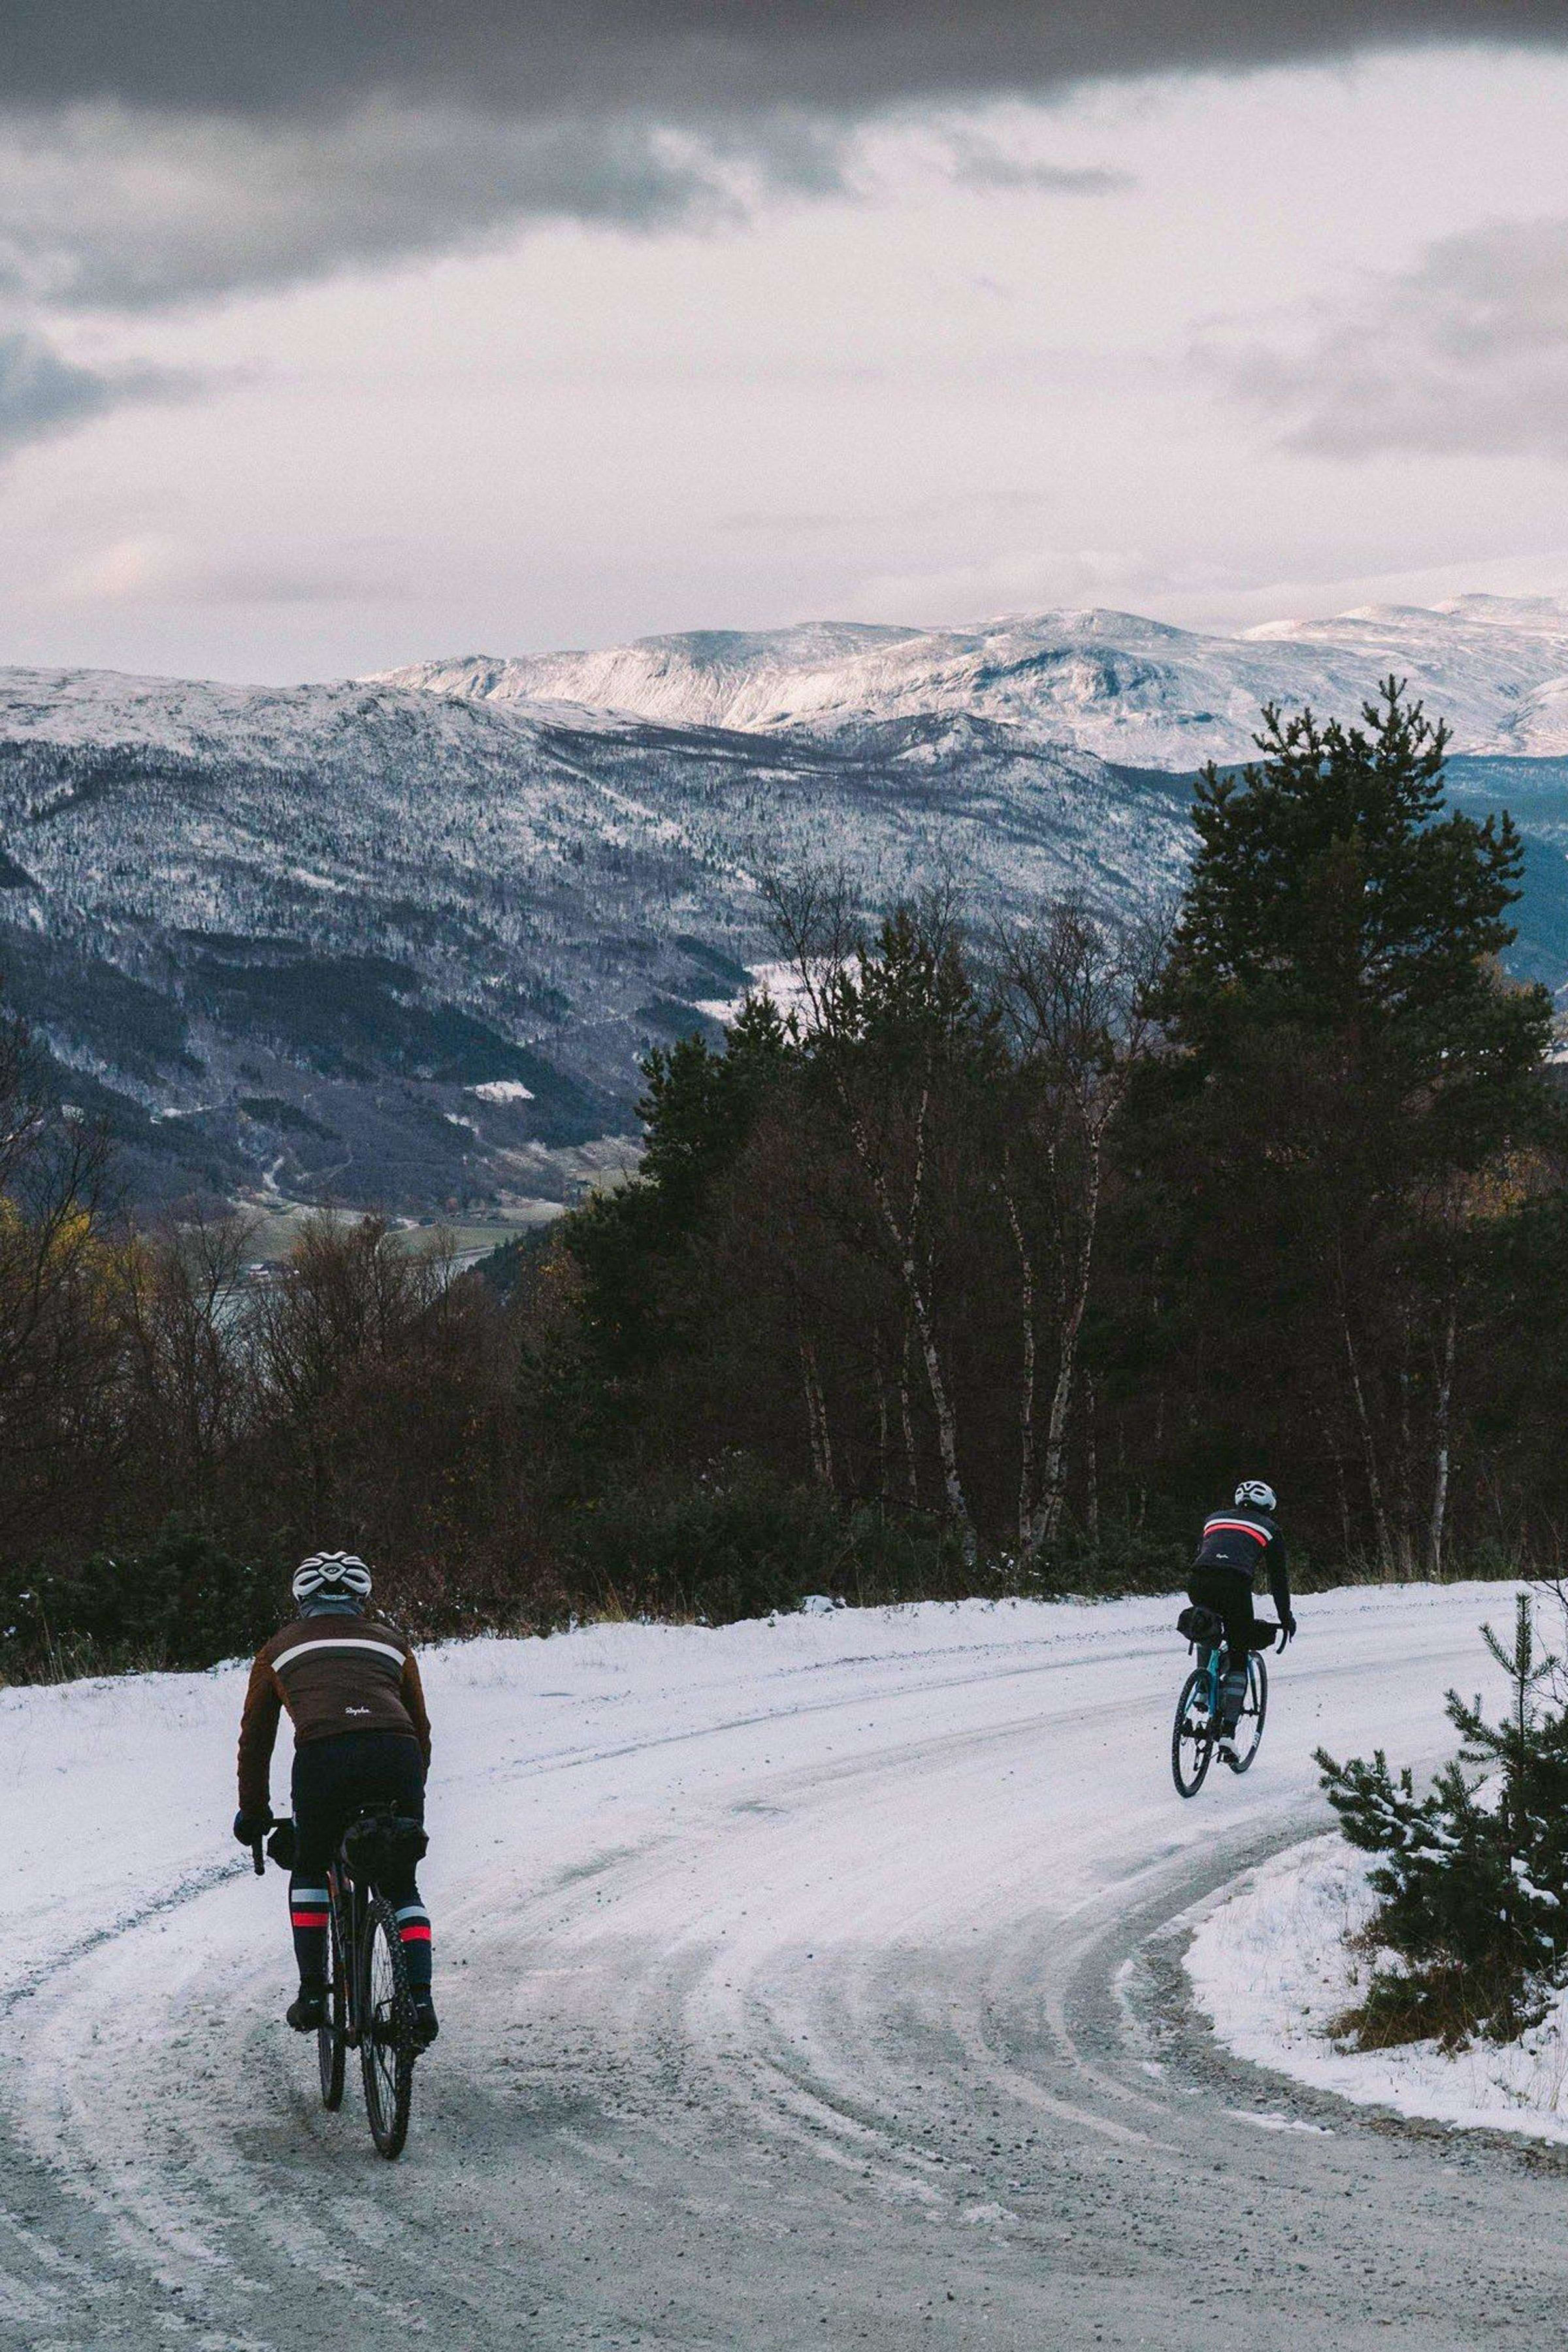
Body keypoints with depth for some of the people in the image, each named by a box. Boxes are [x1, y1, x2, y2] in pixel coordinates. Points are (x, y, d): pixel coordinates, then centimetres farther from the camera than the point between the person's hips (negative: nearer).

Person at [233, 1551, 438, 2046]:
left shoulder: (280, 1648, 27)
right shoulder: (390, 1642, 30)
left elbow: (255, 1739, 31)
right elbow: (420, 1727, 34)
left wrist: (252, 1813, 42)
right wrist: (412, 1794, 47)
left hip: (323, 1755, -1)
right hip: (397, 1755, 1)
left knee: (310, 1871, 24)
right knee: (401, 1885, 18)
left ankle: (311, 1994, 13)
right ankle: (420, 2000, 2)